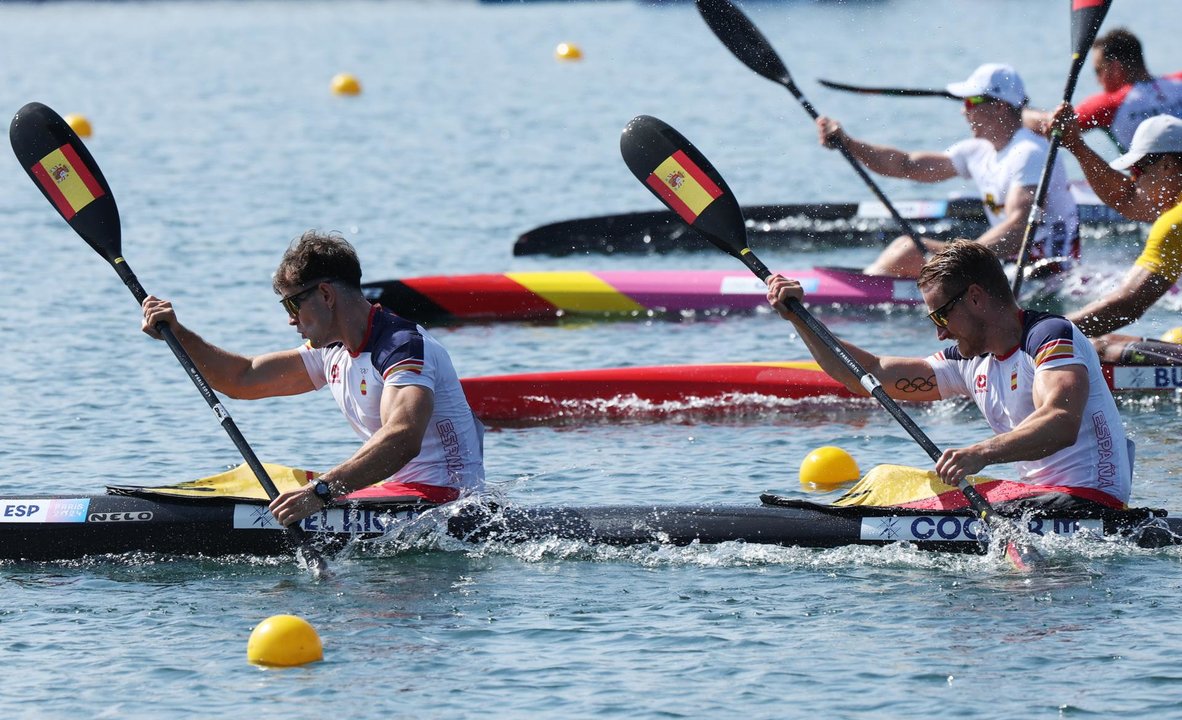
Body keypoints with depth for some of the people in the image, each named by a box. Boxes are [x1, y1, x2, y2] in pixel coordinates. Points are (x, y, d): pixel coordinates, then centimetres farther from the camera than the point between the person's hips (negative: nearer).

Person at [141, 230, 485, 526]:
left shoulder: (404, 347, -20)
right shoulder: (333, 351, 12)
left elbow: (403, 440, -37)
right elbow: (243, 379, 19)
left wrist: (321, 491, -47)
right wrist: (178, 335, 5)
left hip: (441, 498, -10)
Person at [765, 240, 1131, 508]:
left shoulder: (1053, 336, -12)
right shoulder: (971, 362, 14)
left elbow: (1062, 425, -30)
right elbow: (871, 374, 20)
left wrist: (981, 454, -44)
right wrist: (798, 317, 13)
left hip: (1087, 506, -9)